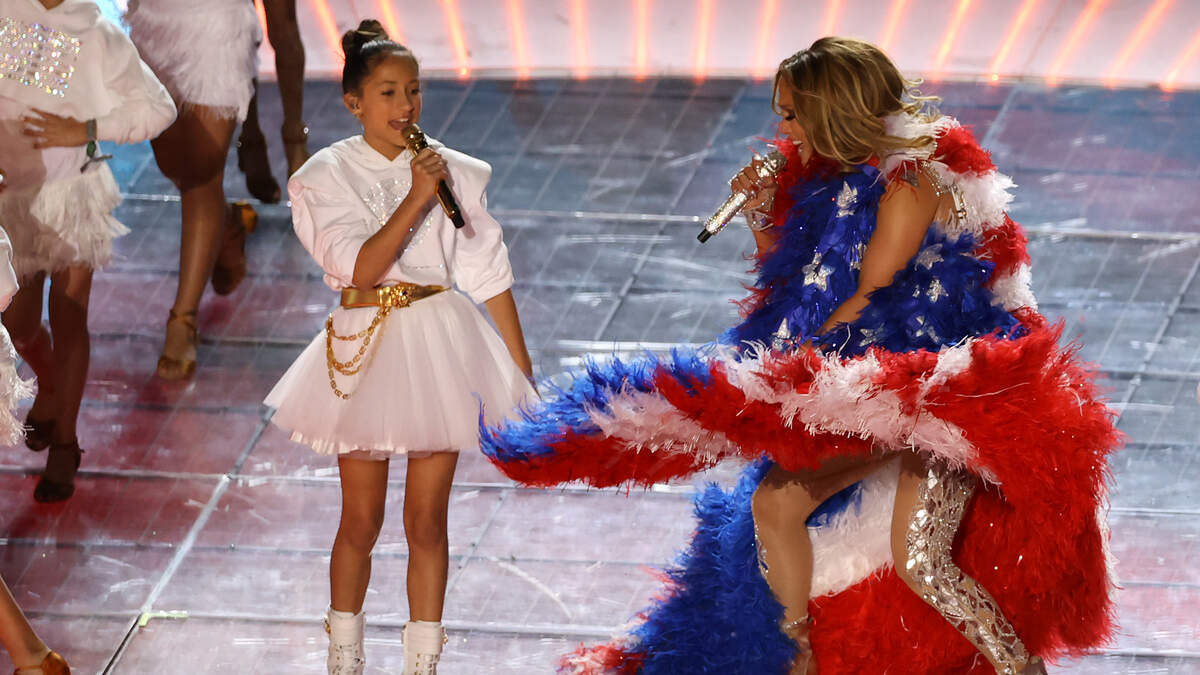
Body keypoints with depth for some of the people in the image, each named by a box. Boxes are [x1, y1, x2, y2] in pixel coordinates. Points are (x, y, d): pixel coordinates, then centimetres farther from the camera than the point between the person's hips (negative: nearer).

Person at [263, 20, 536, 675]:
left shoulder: (451, 170, 2)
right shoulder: (328, 176, -3)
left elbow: (488, 273, 5)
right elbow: (361, 266, -16)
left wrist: (523, 370, 6)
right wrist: (416, 197, -21)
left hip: (440, 345, 1)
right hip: (366, 347, -1)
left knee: (427, 520, 5)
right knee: (361, 518, 7)